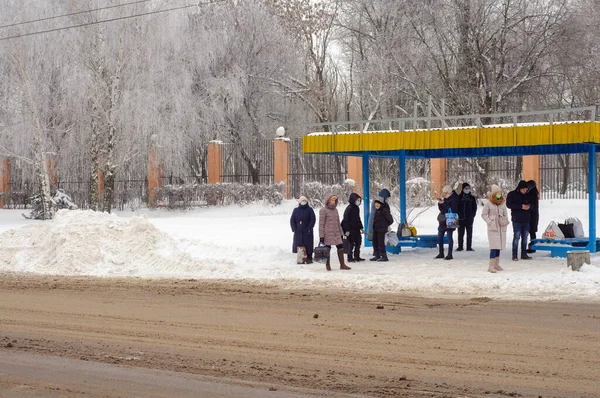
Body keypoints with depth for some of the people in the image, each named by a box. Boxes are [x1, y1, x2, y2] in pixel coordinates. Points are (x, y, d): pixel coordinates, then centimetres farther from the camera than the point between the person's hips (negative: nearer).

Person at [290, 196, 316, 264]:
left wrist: (309, 228, -12)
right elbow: (292, 220, 10)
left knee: (308, 245, -4)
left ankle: (309, 258, 2)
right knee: (299, 244, 1)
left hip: (307, 231, -3)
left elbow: (313, 219, -2)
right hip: (298, 231, 3)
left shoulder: (309, 210, 2)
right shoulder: (296, 210, 10)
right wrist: (294, 229, -3)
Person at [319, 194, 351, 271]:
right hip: (327, 234, -6)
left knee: (341, 248, 1)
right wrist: (321, 236, -12)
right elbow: (321, 224, -8)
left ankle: (342, 265, 7)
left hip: (336, 233, 6)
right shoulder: (323, 210, -6)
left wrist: (341, 234, 19)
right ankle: (328, 265, 14)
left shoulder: (335, 210, 14)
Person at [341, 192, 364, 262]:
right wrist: (347, 230, -20)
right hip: (351, 229, -9)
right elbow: (346, 219, -17)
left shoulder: (357, 208, 13)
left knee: (358, 242, 11)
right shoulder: (349, 208, -14)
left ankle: (357, 256, 20)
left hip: (356, 229, 9)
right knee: (351, 243, -5)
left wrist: (361, 227, 21)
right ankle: (350, 257, 3)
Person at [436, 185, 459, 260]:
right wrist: (440, 203, -5)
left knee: (449, 237, -5)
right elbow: (440, 208, 14)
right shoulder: (445, 197, 12)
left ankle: (450, 254, 1)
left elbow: (452, 210, -20)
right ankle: (441, 253, 20)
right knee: (439, 237, 10)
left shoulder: (454, 198, -11)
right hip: (443, 220, 8)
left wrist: (443, 203, -20)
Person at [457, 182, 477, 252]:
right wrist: (458, 215, -9)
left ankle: (469, 247, 7)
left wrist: (472, 216, -2)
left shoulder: (472, 198, 7)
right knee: (460, 233, 3)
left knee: (469, 233, 3)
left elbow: (474, 208, 9)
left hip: (469, 219, 1)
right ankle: (460, 246, 8)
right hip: (461, 218, -1)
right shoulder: (459, 197, 3)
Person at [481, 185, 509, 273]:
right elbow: (483, 214, -1)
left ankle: (496, 264, 19)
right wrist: (489, 222, -11)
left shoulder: (502, 202, 9)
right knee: (494, 246, -14)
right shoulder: (488, 203, -5)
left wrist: (505, 221, 4)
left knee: (499, 246, 10)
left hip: (502, 228, 6)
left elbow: (505, 213, 19)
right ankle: (491, 266, -16)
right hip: (493, 228, -6)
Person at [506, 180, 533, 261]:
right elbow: (509, 204, -11)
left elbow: (532, 205, 17)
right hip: (517, 220, -5)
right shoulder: (512, 194, -2)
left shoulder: (527, 195, 13)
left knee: (525, 237, 8)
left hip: (526, 220, 5)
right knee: (516, 237, -7)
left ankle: (524, 254, 15)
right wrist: (521, 206, -18)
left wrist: (529, 207, -8)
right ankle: (514, 255, -4)